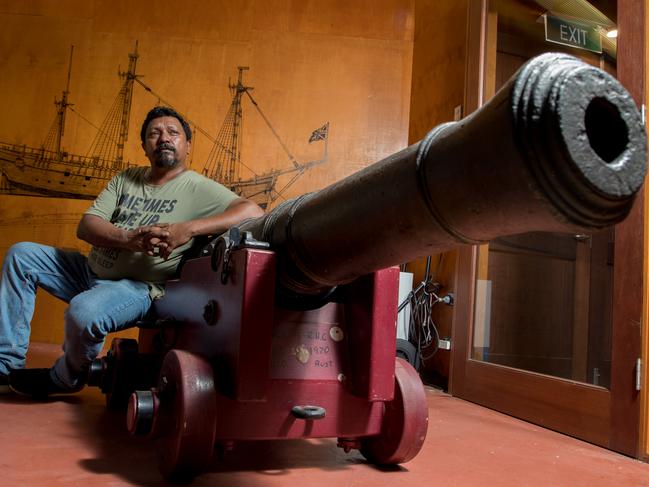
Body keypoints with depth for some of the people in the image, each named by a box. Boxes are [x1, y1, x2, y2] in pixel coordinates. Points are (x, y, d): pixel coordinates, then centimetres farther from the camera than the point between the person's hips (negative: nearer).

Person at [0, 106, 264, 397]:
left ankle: (63, 379, 3)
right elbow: (86, 226, -2)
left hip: (137, 286, -7)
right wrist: (130, 238, -25)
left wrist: (188, 228, -33)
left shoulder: (198, 189, -9)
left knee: (83, 312, -34)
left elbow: (252, 212, -24)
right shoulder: (127, 179, 8)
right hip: (90, 270, 7)